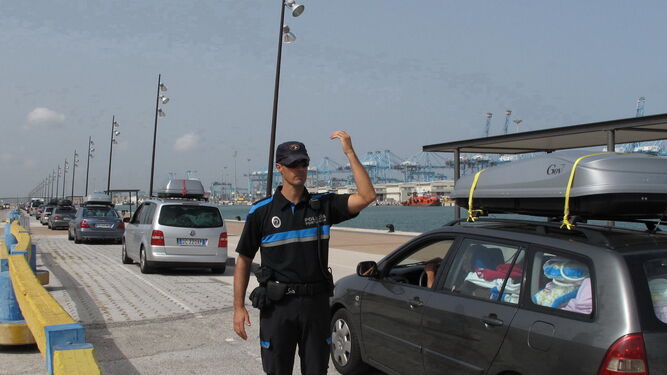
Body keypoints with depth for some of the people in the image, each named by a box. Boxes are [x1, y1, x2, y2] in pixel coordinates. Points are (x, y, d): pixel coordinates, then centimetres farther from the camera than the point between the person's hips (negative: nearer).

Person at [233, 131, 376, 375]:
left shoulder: (323, 205, 2)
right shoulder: (261, 212, -1)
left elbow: (367, 196, -11)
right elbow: (243, 260, 3)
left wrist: (349, 152, -14)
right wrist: (239, 307, -3)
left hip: (316, 302, 2)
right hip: (277, 305, -1)